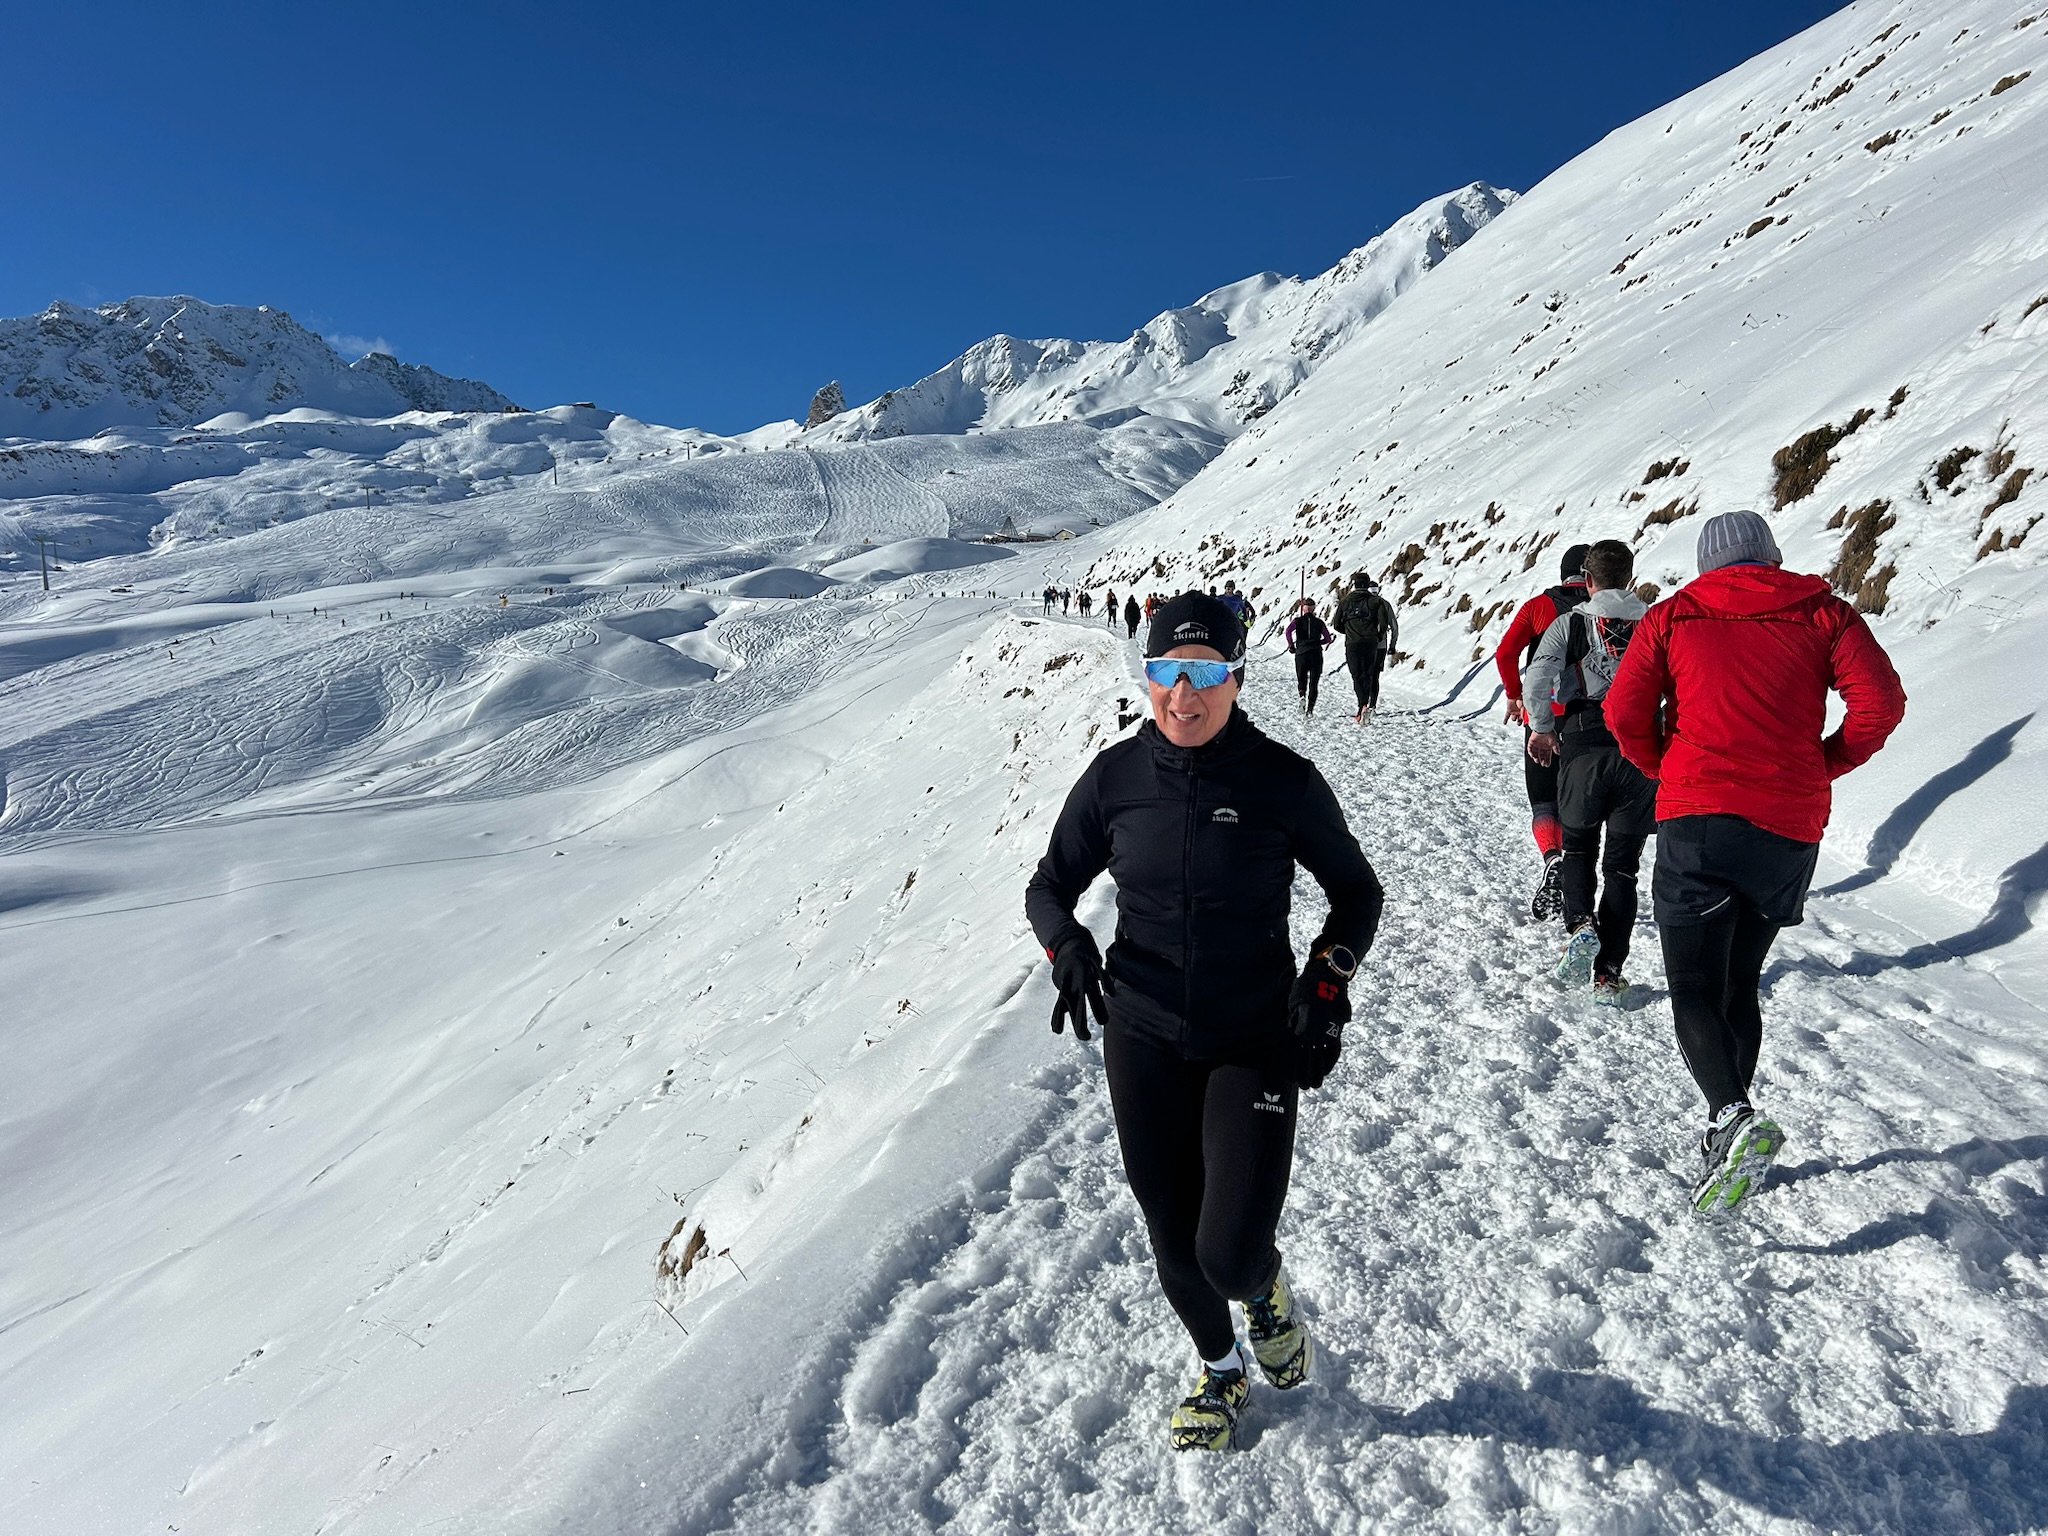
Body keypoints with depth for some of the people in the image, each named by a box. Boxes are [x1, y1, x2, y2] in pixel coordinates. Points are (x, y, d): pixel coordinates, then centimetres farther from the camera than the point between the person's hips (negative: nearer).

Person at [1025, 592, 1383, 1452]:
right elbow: (1049, 887, 5)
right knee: (1173, 1236, 13)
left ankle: (1268, 1294, 30)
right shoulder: (1115, 777, -6)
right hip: (1143, 1040, 2)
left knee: (1231, 1253, -10)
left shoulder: (1283, 782, -10)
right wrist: (1069, 947, -15)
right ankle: (1220, 1371, 44)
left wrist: (1326, 979, -11)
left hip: (1255, 1042, -2)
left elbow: (1356, 892, 4)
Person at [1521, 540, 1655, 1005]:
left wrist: (1542, 729, 2)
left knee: (1578, 845, 19)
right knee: (1623, 865, 9)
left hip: (1583, 746, -2)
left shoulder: (1569, 623, 0)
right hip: (1641, 753, 2)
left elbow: (1535, 683, -12)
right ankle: (1609, 975, 9)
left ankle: (1580, 924, -7)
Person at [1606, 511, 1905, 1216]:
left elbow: (1624, 713, -3)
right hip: (1791, 827, 3)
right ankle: (1728, 1131, 21)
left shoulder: (1671, 617, 7)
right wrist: (1822, 767, 12)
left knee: (1694, 993, -1)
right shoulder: (1822, 611, 10)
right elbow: (1881, 702, -2)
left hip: (1696, 821, -3)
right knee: (1739, 982, 18)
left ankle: (1734, 1119, -24)